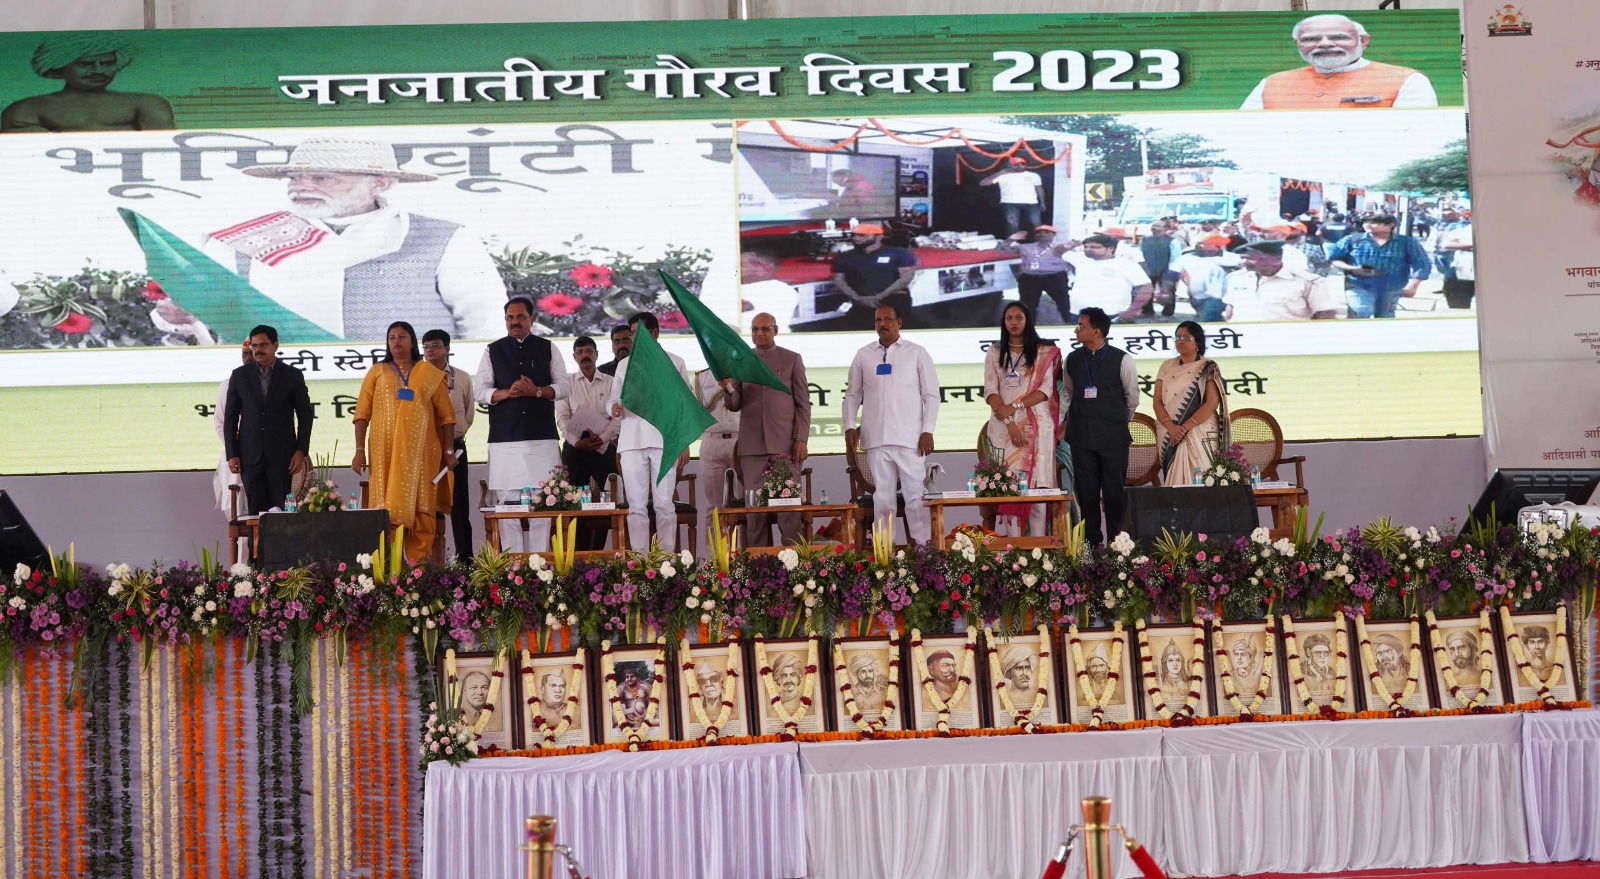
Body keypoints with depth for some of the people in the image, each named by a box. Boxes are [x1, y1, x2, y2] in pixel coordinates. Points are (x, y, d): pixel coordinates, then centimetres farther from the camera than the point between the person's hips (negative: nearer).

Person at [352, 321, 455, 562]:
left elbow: (446, 415, 9)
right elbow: (362, 413, 7)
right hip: (385, 451, 0)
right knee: (387, 508, -5)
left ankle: (419, 563, -2)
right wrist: (360, 450, -2)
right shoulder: (377, 372, 12)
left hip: (421, 450, 0)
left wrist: (448, 451, 3)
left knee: (420, 507, -3)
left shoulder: (430, 374, 12)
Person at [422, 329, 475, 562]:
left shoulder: (462, 378, 7)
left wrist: (455, 435, 9)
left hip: (454, 446, 1)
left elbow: (469, 412, 14)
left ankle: (465, 557, 5)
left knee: (458, 504, 3)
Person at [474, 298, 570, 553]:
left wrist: (536, 391, -11)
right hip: (504, 440, 0)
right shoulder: (492, 351, 12)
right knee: (507, 503, -4)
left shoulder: (548, 349, 12)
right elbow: (481, 391, 5)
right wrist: (507, 393, -13)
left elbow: (564, 387, 7)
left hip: (542, 439, 0)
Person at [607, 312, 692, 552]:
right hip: (631, 440, 2)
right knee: (636, 505, -2)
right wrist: (614, 408, -9)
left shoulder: (674, 362, 10)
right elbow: (613, 398, 17)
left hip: (663, 440, -2)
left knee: (664, 504, -6)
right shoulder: (625, 364, 17)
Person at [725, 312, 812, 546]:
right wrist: (728, 389, -13)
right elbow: (734, 405, 9)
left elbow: (803, 403, 6)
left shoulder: (792, 360, 9)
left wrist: (801, 439, -3)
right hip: (752, 445, 2)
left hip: (785, 443, -2)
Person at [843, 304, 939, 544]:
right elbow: (852, 394, 15)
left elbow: (931, 394, 4)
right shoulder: (863, 356, 12)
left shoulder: (917, 353, 6)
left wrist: (928, 430, -4)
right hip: (875, 439, 2)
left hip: (909, 438, -2)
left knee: (915, 494, -5)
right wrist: (850, 426, 2)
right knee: (882, 496, 5)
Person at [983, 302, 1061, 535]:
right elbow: (990, 391, 1)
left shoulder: (1044, 353, 8)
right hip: (1003, 426, 1)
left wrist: (1014, 406, -13)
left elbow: (1045, 390, -1)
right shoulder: (994, 353, 11)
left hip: (1036, 425, -1)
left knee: (1036, 484, -7)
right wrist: (1009, 423, -12)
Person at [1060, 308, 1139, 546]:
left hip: (1113, 435, -3)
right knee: (1086, 490, 4)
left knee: (1114, 490, 0)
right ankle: (1092, 541, 11)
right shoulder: (1072, 360, 5)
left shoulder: (1121, 360, -6)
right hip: (1081, 434, 3)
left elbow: (1132, 397, 6)